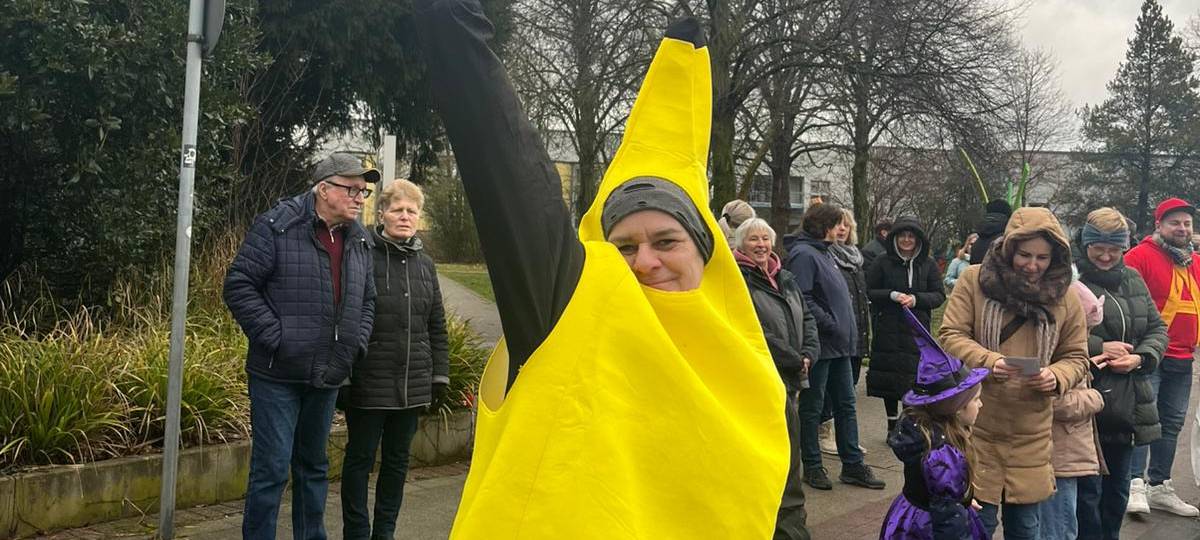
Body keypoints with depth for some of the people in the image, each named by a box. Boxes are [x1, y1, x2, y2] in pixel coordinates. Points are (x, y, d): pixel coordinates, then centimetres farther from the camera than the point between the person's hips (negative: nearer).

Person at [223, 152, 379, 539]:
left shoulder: (359, 241, 10)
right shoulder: (277, 227, -10)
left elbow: (367, 300, 20)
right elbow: (239, 286, -12)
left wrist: (355, 345, 7)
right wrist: (275, 338, -16)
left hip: (328, 377, 6)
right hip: (278, 376, -6)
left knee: (314, 465, 17)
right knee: (272, 468, -3)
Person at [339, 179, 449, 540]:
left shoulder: (425, 265, 11)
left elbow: (437, 327, 15)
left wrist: (439, 375, 11)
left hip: (412, 385, 6)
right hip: (368, 384, -5)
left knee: (397, 462, 14)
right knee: (360, 459, 7)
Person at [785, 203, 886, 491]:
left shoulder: (824, 253, 17)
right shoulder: (804, 254, -14)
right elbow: (803, 300, -23)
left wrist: (848, 331, 14)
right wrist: (831, 325, -19)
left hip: (839, 346, 10)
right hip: (821, 345, -10)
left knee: (846, 404, 13)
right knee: (812, 407, 3)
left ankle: (853, 464, 21)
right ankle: (812, 466, 14)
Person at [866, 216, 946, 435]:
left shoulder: (928, 265, 8)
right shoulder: (882, 263, 4)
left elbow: (939, 295, 5)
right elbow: (868, 292, 2)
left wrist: (916, 299, -13)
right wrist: (892, 295, -14)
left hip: (917, 332, 1)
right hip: (888, 332, 0)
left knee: (915, 379, -5)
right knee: (890, 378, 4)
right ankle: (892, 424, 18)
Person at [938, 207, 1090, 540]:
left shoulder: (1065, 296, 4)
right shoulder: (974, 280, -4)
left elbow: (1076, 357, 8)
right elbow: (951, 335, -6)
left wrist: (1056, 376, -14)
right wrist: (989, 361, -24)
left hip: (1031, 434, 3)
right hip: (977, 425, -2)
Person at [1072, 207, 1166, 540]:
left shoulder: (1133, 280, 11)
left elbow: (1157, 328, 13)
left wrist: (1140, 357, -5)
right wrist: (1098, 347, -18)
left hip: (1127, 403, 7)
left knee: (1118, 487, 19)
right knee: (1087, 489, 1)